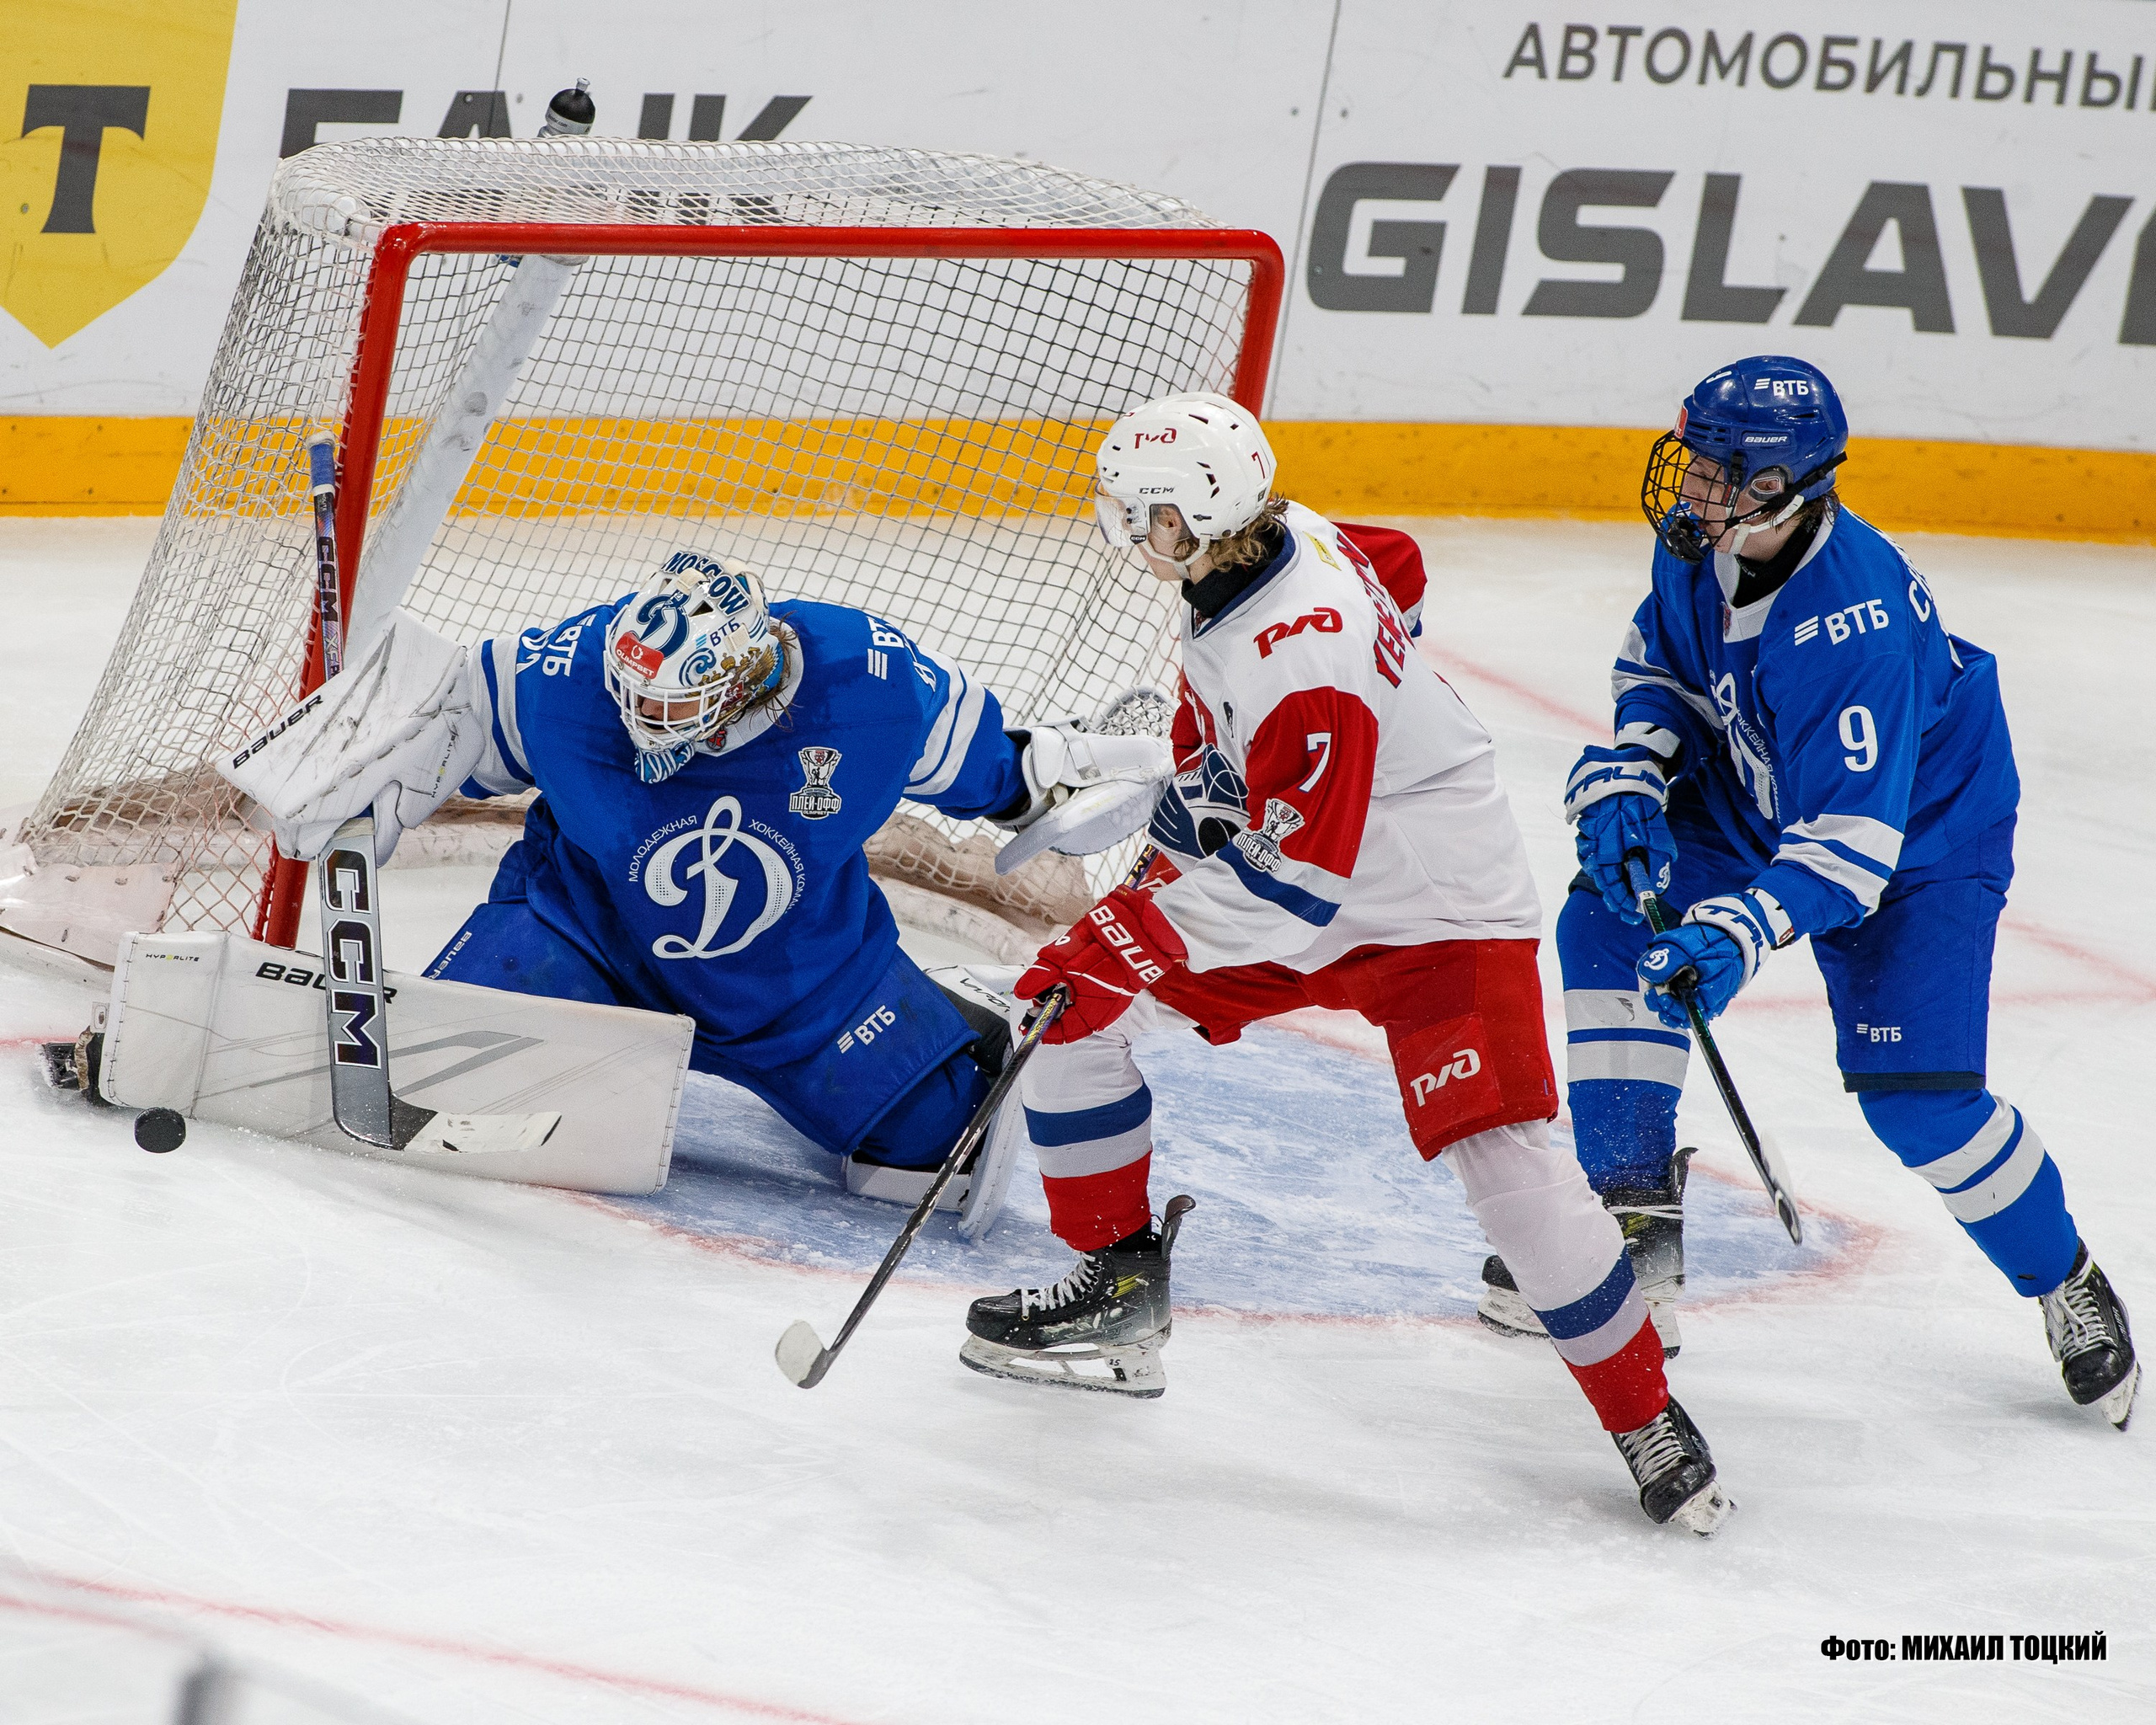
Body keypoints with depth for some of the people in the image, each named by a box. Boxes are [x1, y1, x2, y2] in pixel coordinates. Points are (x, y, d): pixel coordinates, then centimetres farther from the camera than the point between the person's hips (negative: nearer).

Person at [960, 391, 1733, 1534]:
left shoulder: (1307, 669, -35)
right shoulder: (1281, 537, -10)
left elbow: (1294, 886, -32)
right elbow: (1395, 567, 14)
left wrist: (1143, 937, -29)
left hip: (1432, 909, -9)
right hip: (1276, 847, 9)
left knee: (1502, 1158, -20)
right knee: (1080, 1008, 0)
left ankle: (1647, 1421, -6)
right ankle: (1119, 1283, 16)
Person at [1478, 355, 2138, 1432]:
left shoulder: (1854, 624, -39)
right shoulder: (1699, 546, -16)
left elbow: (1852, 837, -41)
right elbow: (1660, 661, 6)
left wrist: (1739, 934, -51)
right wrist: (1626, 779, -10)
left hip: (1919, 829, -7)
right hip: (1752, 796, 7)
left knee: (1915, 1092, -15)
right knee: (1607, 925, -10)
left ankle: (2067, 1284, 11)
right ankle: (1634, 1217, 0)